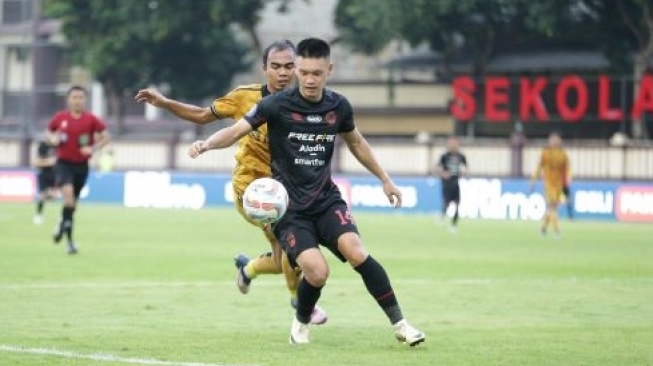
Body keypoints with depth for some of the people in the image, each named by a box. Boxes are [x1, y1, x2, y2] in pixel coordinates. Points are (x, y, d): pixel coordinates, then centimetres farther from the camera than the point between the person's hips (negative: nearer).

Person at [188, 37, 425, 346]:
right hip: (289, 207, -3)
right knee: (317, 271, -22)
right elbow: (236, 131, -16)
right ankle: (301, 322, 11)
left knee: (355, 251, -23)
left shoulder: (338, 106, 1)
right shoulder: (277, 105, -11)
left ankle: (399, 323, -10)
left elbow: (355, 142, 20)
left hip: (326, 199, 3)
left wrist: (385, 179, 26)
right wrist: (207, 144, -37)